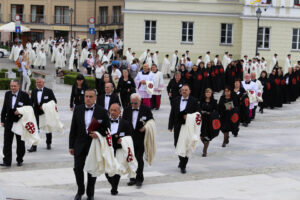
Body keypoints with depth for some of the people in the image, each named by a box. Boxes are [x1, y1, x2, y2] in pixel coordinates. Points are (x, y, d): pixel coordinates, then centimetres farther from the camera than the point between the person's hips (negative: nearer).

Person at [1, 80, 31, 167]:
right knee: (7, 142, -2)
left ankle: (19, 160, 22)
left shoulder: (24, 95, -6)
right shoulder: (7, 94, 6)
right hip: (9, 121, 3)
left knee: (20, 142, 8)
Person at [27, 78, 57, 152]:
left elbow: (54, 101, -5)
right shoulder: (33, 91, 7)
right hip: (36, 112, 1)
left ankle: (48, 143, 32)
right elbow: (31, 102, 6)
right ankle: (34, 146, -5)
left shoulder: (49, 91, -3)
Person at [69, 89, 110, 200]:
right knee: (77, 168, -1)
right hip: (80, 145, 2)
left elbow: (107, 129, 3)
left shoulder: (102, 111, -3)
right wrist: (71, 146, 3)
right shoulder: (78, 109, 3)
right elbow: (73, 129, 5)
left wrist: (98, 134, -17)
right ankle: (80, 191, 21)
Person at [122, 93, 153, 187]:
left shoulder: (146, 110, 0)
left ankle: (139, 179, 2)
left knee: (139, 158, -7)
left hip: (141, 138, -4)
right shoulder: (127, 110, 9)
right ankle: (133, 178, 18)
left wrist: (145, 127, -13)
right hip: (130, 138, 4)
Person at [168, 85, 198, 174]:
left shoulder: (193, 101, 0)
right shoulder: (176, 100, 8)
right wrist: (170, 126, 3)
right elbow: (172, 114, 8)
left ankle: (183, 166, 5)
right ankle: (182, 160, 32)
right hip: (178, 126, 3)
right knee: (177, 145, 6)